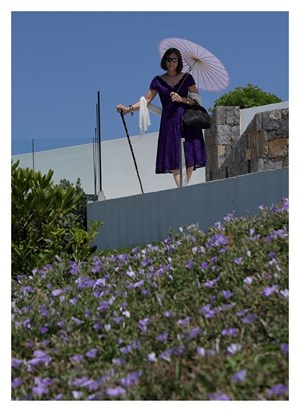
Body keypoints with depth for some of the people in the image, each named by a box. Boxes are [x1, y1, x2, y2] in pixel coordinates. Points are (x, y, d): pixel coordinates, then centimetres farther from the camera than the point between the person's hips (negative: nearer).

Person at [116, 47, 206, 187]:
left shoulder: (187, 78, 8)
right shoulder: (158, 81, 11)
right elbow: (146, 100, 8)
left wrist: (181, 99, -13)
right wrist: (128, 109, -4)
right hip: (169, 121, 0)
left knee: (189, 155, -5)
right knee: (174, 156, -9)